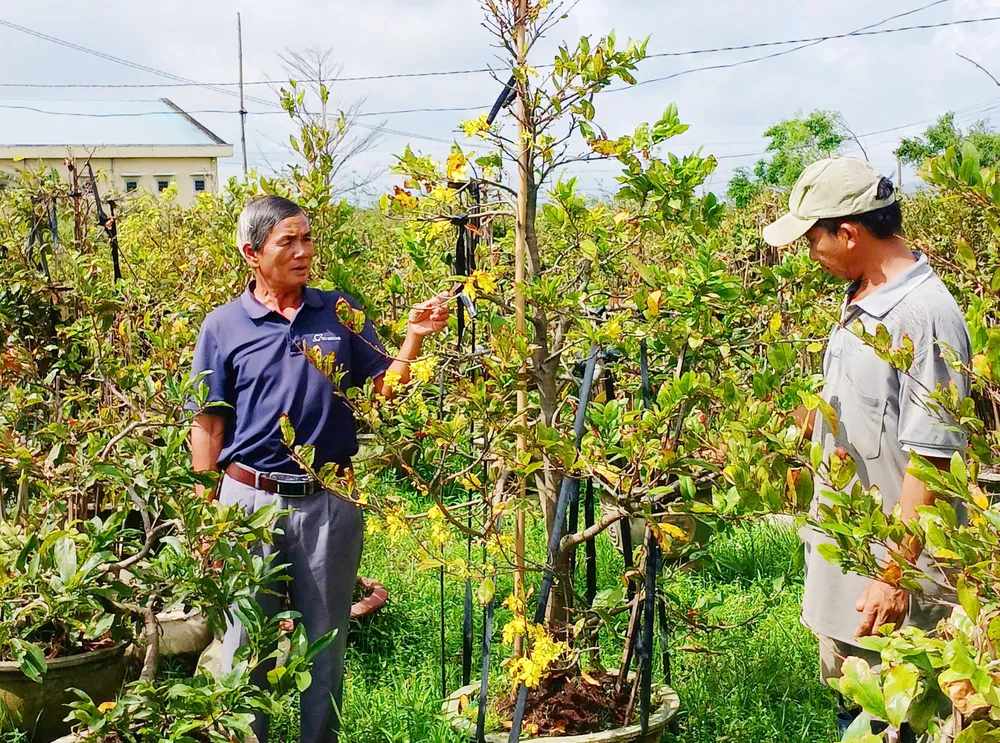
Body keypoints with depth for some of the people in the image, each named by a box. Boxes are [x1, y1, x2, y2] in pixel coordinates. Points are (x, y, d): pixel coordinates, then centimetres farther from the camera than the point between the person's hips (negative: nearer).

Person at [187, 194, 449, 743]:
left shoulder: (340, 313, 4)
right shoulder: (223, 327, -1)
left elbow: (385, 386, 5)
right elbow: (208, 425, 1)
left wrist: (415, 337, -11)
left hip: (330, 500, 2)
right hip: (250, 500, -1)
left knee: (326, 639, 13)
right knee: (245, 640, 9)